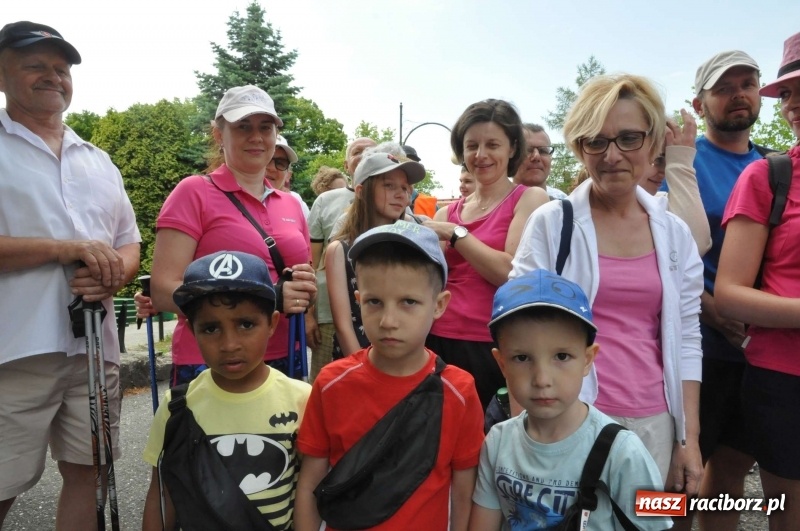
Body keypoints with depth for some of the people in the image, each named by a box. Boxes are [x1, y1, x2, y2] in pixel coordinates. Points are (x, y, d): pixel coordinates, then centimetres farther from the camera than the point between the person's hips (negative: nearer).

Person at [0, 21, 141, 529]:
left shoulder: (99, 161, 18)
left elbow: (130, 246, 17)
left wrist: (111, 274, -5)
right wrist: (65, 249, -16)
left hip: (95, 348, 5)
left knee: (86, 470, 12)